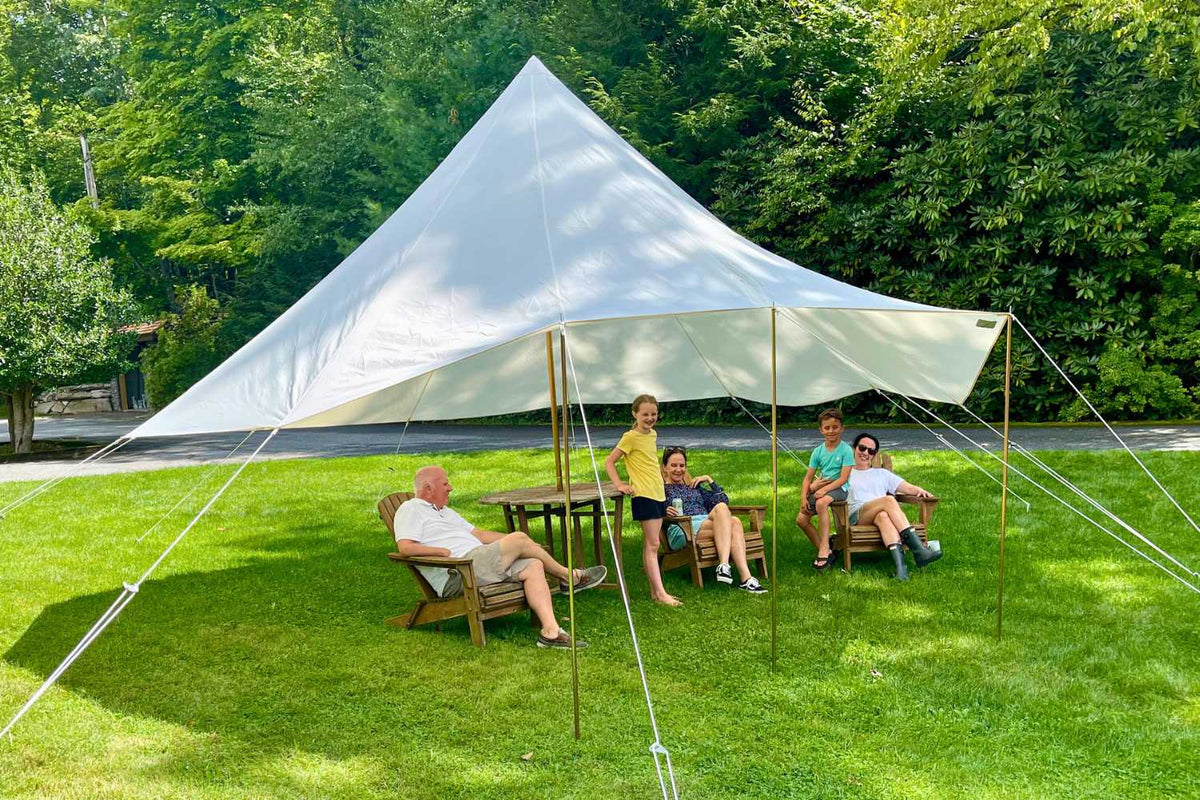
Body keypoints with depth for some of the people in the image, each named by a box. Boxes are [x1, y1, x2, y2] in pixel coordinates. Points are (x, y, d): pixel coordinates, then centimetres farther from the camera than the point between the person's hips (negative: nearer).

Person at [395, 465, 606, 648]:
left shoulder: (445, 511, 33)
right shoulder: (411, 510, 4)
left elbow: (479, 534, 31)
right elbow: (405, 547, -12)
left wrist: (526, 543, 23)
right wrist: (442, 551, -15)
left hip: (478, 566, 10)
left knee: (533, 566, -13)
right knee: (519, 539, -16)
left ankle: (551, 631, -25)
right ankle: (569, 576, 2)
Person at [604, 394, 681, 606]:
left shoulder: (653, 435, 13)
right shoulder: (630, 437, -9)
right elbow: (609, 462, -8)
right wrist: (619, 485, -17)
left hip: (659, 493, 8)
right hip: (643, 495, -8)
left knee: (650, 544, 10)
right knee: (652, 544, -9)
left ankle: (654, 591, 12)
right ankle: (660, 593, -10)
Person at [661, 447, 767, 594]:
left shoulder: (693, 486, 33)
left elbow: (723, 499, 25)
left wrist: (709, 479, 18)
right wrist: (664, 513, -19)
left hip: (708, 524, 5)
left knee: (734, 522, -30)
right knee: (721, 508, -31)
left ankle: (745, 577, -46)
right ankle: (724, 566, -47)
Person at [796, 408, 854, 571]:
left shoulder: (846, 450, -8)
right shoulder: (818, 451, 6)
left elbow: (843, 478, -15)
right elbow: (808, 478, 5)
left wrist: (825, 489, -25)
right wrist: (803, 497, -10)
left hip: (838, 489, -6)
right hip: (820, 487, 6)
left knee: (821, 502, -37)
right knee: (801, 519, -8)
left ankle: (824, 549, -32)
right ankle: (825, 552, 3)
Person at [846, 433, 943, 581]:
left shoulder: (882, 473, 32)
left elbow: (908, 487, 21)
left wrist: (920, 490, -2)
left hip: (882, 512, 2)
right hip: (857, 516, -2)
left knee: (883, 516, -39)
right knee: (889, 499, -34)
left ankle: (899, 563, -59)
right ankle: (918, 549, -46)